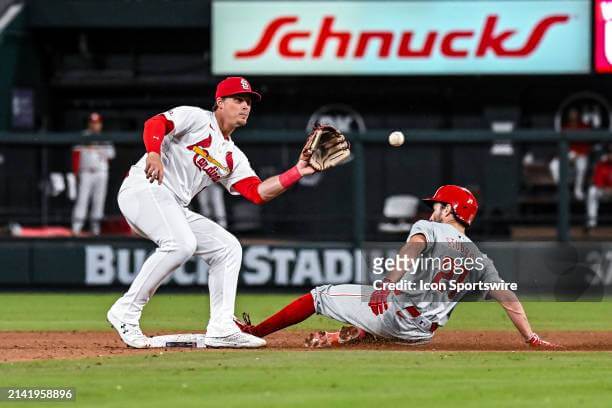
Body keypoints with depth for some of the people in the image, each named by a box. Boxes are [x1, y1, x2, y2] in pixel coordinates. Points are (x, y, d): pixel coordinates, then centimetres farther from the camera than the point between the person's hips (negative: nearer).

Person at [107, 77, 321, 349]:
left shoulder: (233, 158, 21)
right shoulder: (196, 118, 0)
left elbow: (258, 192, 8)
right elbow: (155, 124, -16)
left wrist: (297, 172, -2)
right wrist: (154, 154, -36)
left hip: (176, 210, 9)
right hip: (144, 189, -9)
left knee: (228, 248, 5)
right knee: (181, 243, -32)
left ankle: (221, 329, 1)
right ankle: (126, 312, -25)